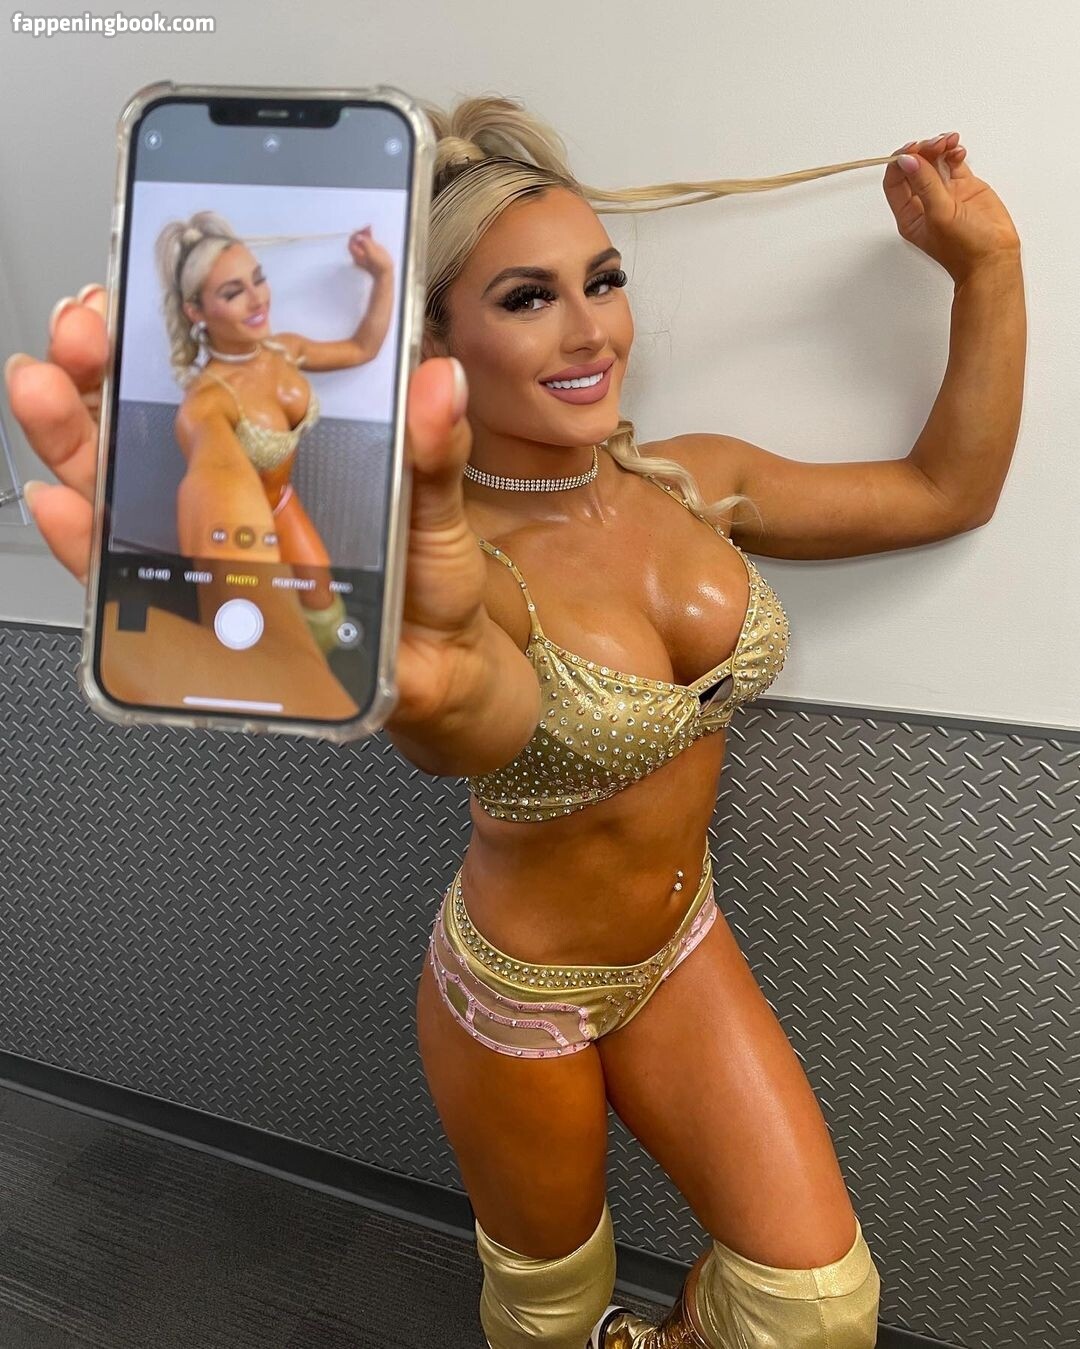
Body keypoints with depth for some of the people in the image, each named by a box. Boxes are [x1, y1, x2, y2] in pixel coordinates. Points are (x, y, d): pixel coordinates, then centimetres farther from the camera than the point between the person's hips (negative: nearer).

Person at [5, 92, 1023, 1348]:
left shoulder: (689, 480, -9)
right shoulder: (446, 557, -26)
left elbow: (948, 490, 0)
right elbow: (480, 714, -50)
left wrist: (986, 264, -4)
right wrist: (424, 682, -72)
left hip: (681, 946, 5)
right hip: (520, 988, -4)